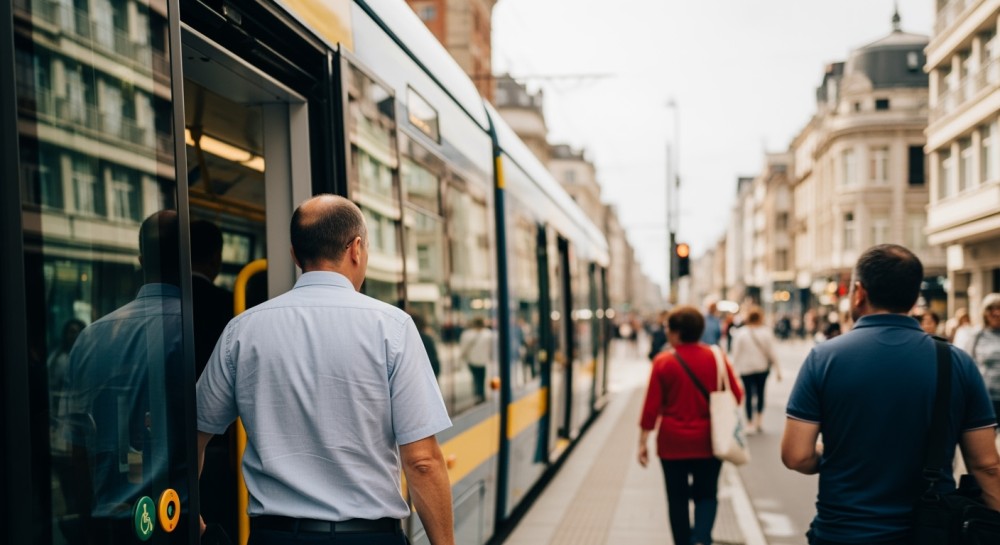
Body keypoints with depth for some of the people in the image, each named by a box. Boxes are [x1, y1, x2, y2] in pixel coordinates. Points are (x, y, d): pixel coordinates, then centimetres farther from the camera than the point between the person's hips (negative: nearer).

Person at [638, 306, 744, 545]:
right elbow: (737, 396, 1)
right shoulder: (716, 357, -5)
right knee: (706, 495, 13)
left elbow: (652, 406, -9)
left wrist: (643, 442, -2)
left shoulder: (663, 362, -10)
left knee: (677, 498, 13)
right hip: (707, 441, 1)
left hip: (672, 441, -1)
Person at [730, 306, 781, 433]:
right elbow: (771, 352, -3)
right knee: (760, 392, 15)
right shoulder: (766, 332, -5)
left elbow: (736, 352, -7)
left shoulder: (740, 333, -8)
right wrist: (777, 369, 4)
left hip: (745, 367, -2)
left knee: (749, 394, 2)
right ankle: (759, 420, 20)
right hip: (762, 367, 2)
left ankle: (750, 422, 3)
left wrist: (734, 368, -1)